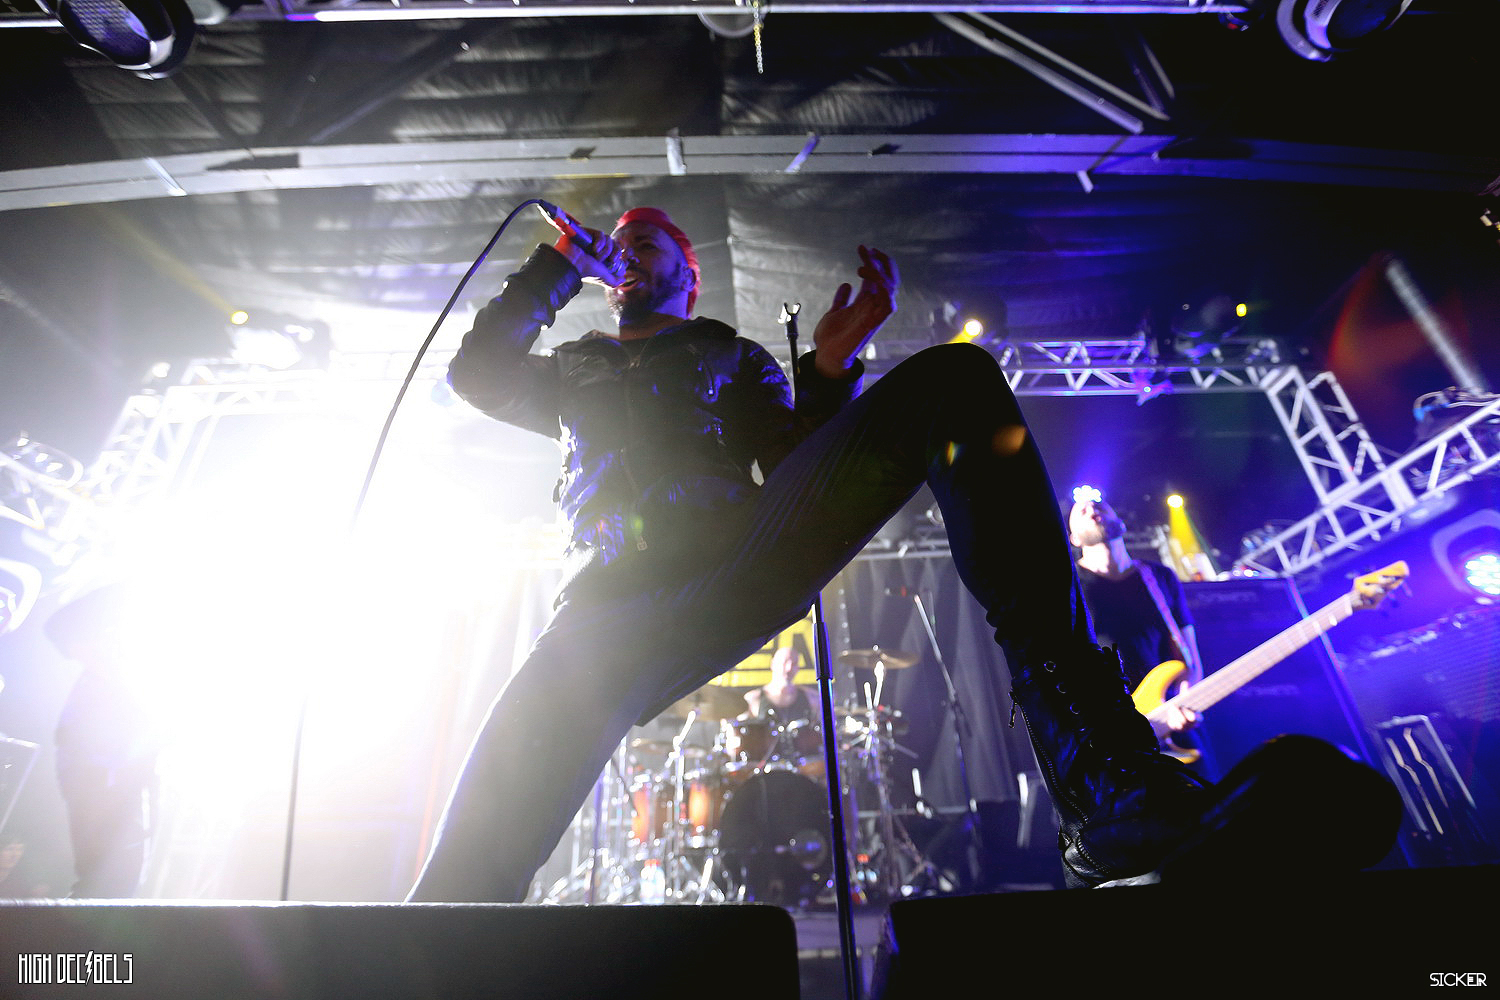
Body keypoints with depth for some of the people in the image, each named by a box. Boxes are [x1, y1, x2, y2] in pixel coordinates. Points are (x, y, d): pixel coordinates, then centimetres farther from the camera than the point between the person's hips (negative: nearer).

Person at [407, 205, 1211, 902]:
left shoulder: (733, 357, 32)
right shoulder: (574, 371, 40)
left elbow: (793, 467, 17)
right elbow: (472, 371, 25)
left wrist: (828, 367, -3)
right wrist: (566, 259, 29)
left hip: (748, 549, 0)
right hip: (611, 606, 1)